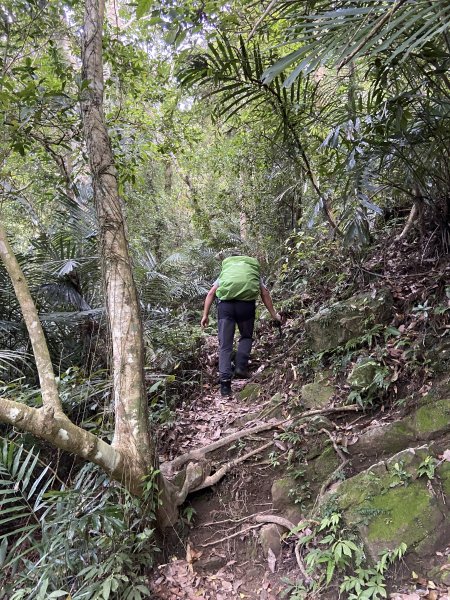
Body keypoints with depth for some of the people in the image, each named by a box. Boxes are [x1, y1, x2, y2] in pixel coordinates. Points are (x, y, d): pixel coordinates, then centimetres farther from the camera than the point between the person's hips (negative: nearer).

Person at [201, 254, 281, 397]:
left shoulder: (225, 270, 31)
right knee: (246, 337, 23)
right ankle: (240, 367, 5)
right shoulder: (254, 271, 30)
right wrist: (274, 314, 22)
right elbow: (265, 294, 18)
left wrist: (205, 315, 14)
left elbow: (211, 293, 17)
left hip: (225, 304, 1)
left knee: (225, 345, 5)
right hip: (246, 303, 0)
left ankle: (225, 381, -2)